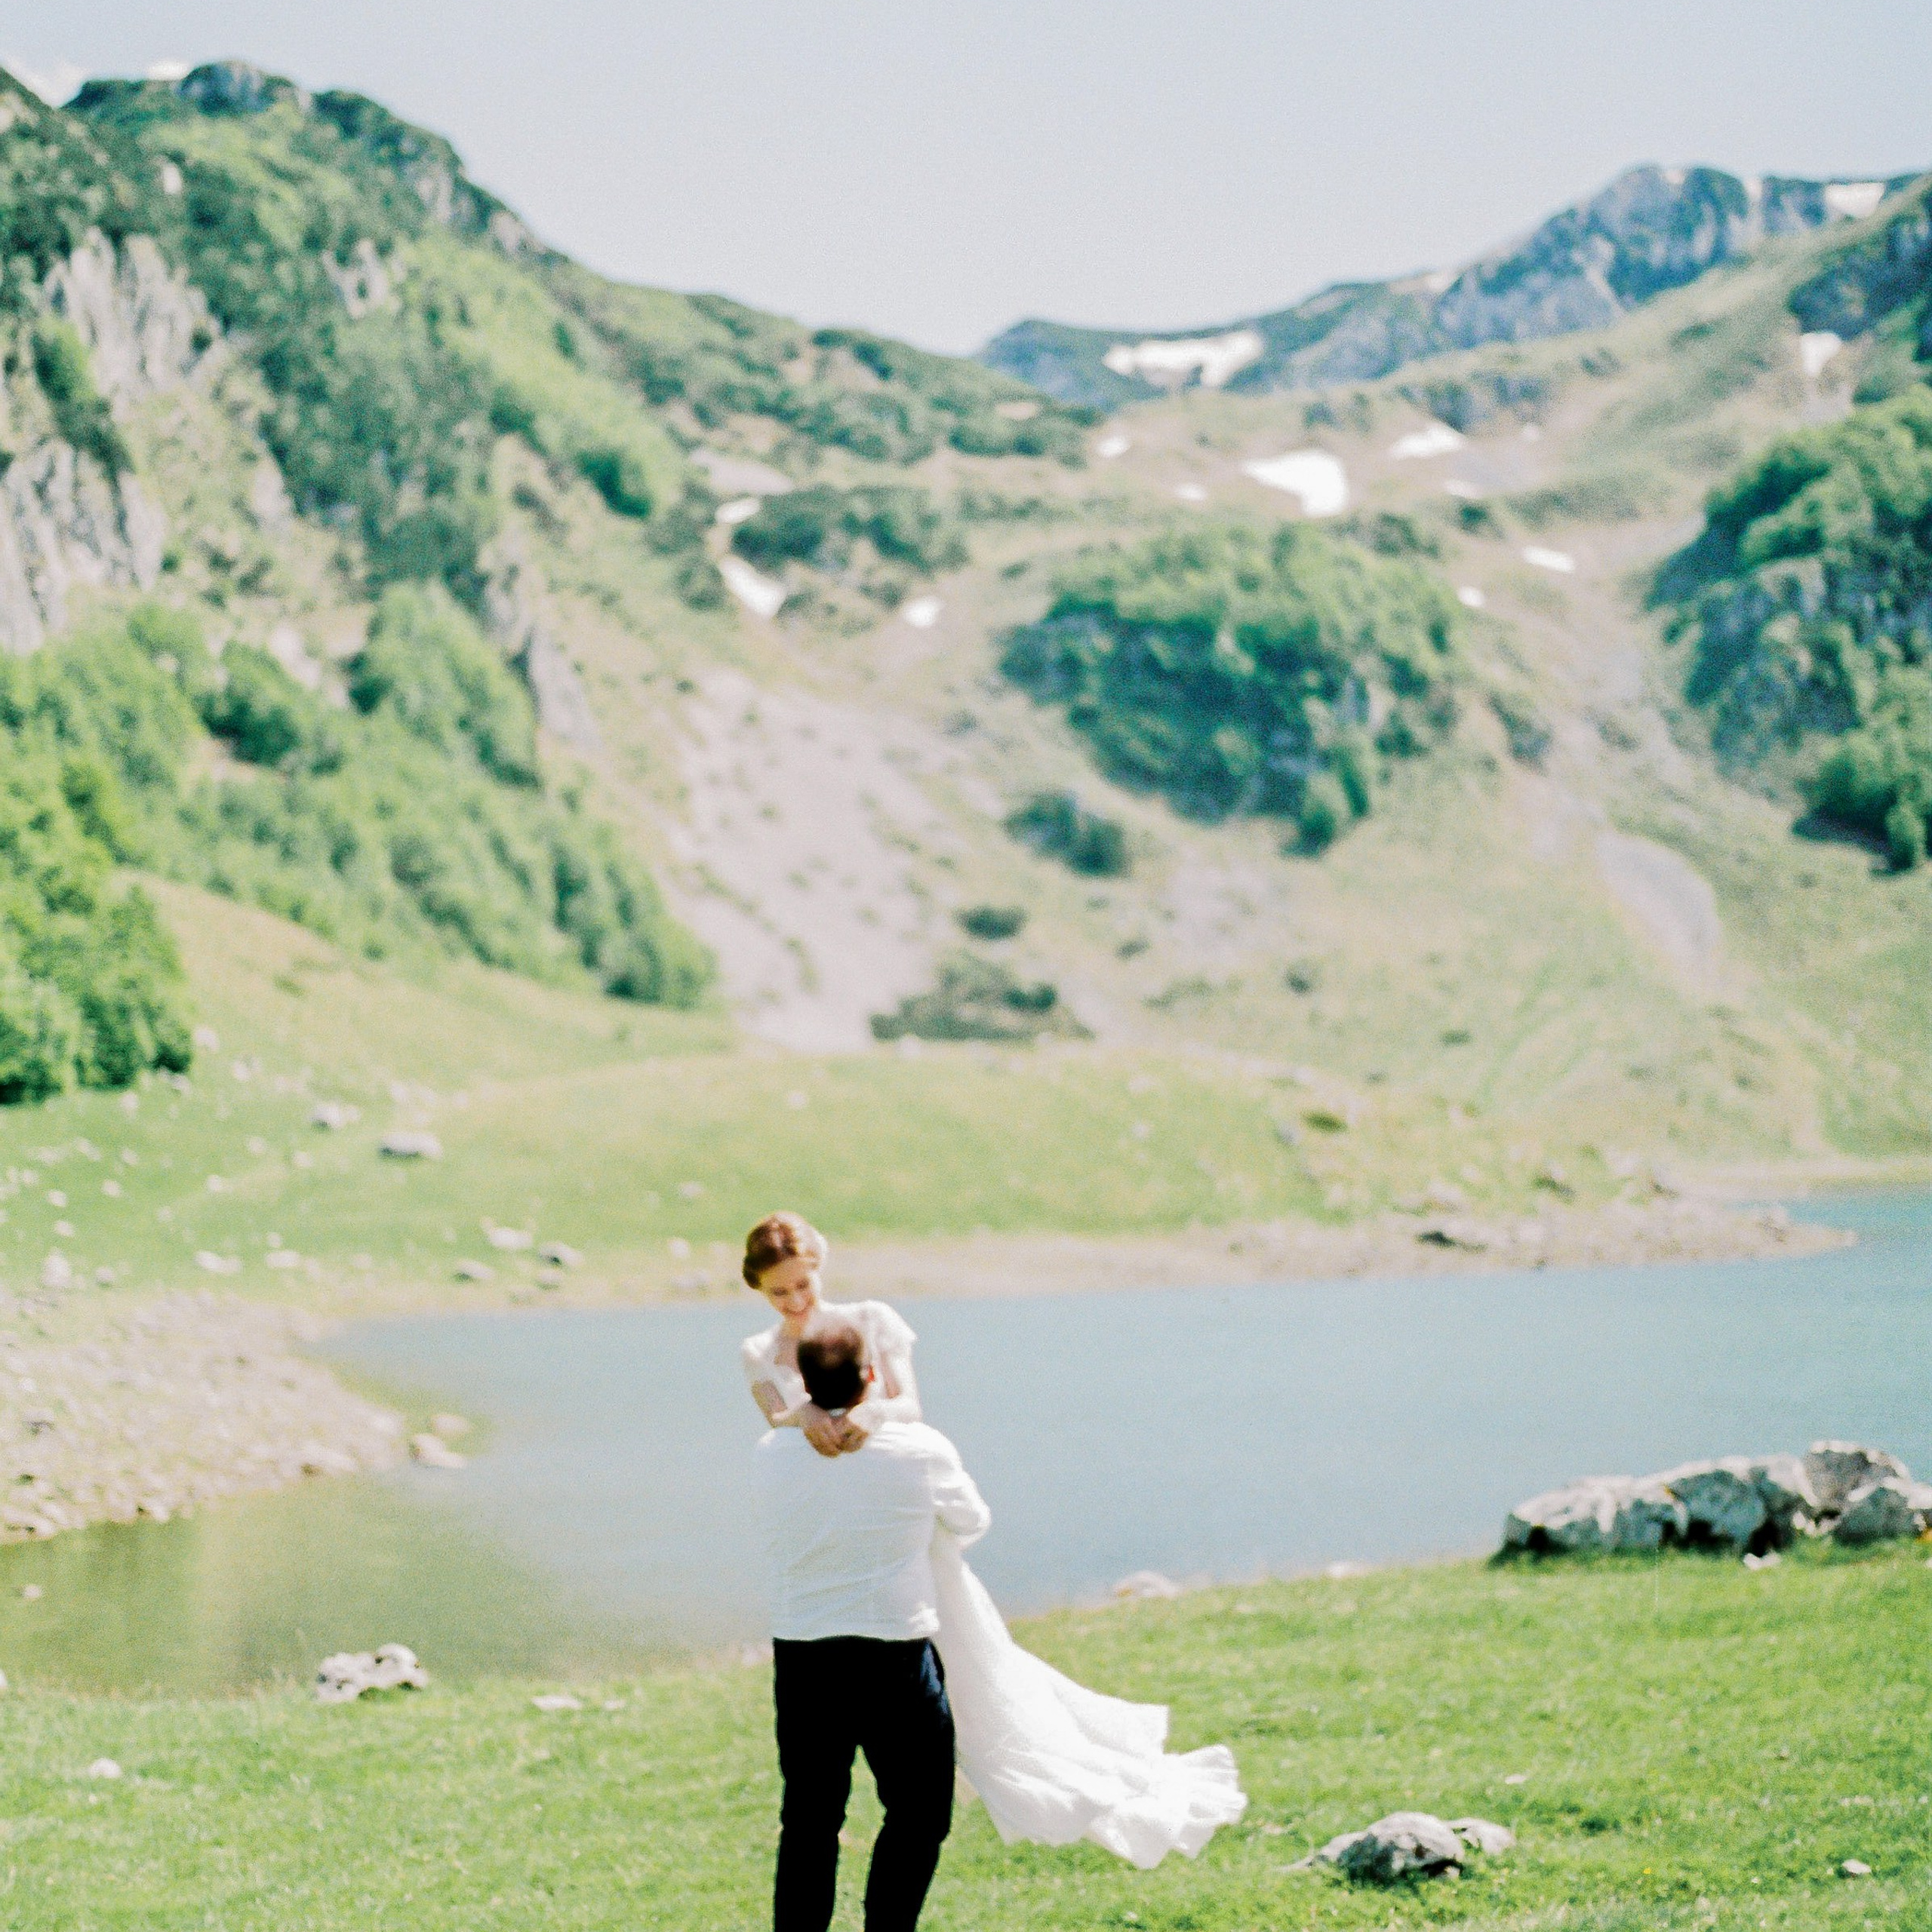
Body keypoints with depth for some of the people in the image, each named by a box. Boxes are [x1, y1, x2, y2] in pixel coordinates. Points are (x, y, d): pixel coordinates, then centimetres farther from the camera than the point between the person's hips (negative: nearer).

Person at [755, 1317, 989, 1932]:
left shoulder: (773, 1454, -2)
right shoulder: (917, 1449, -8)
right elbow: (972, 1523, 10)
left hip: (800, 1660, 3)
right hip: (894, 1659, -3)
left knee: (808, 1822, 12)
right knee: (917, 1814, 11)